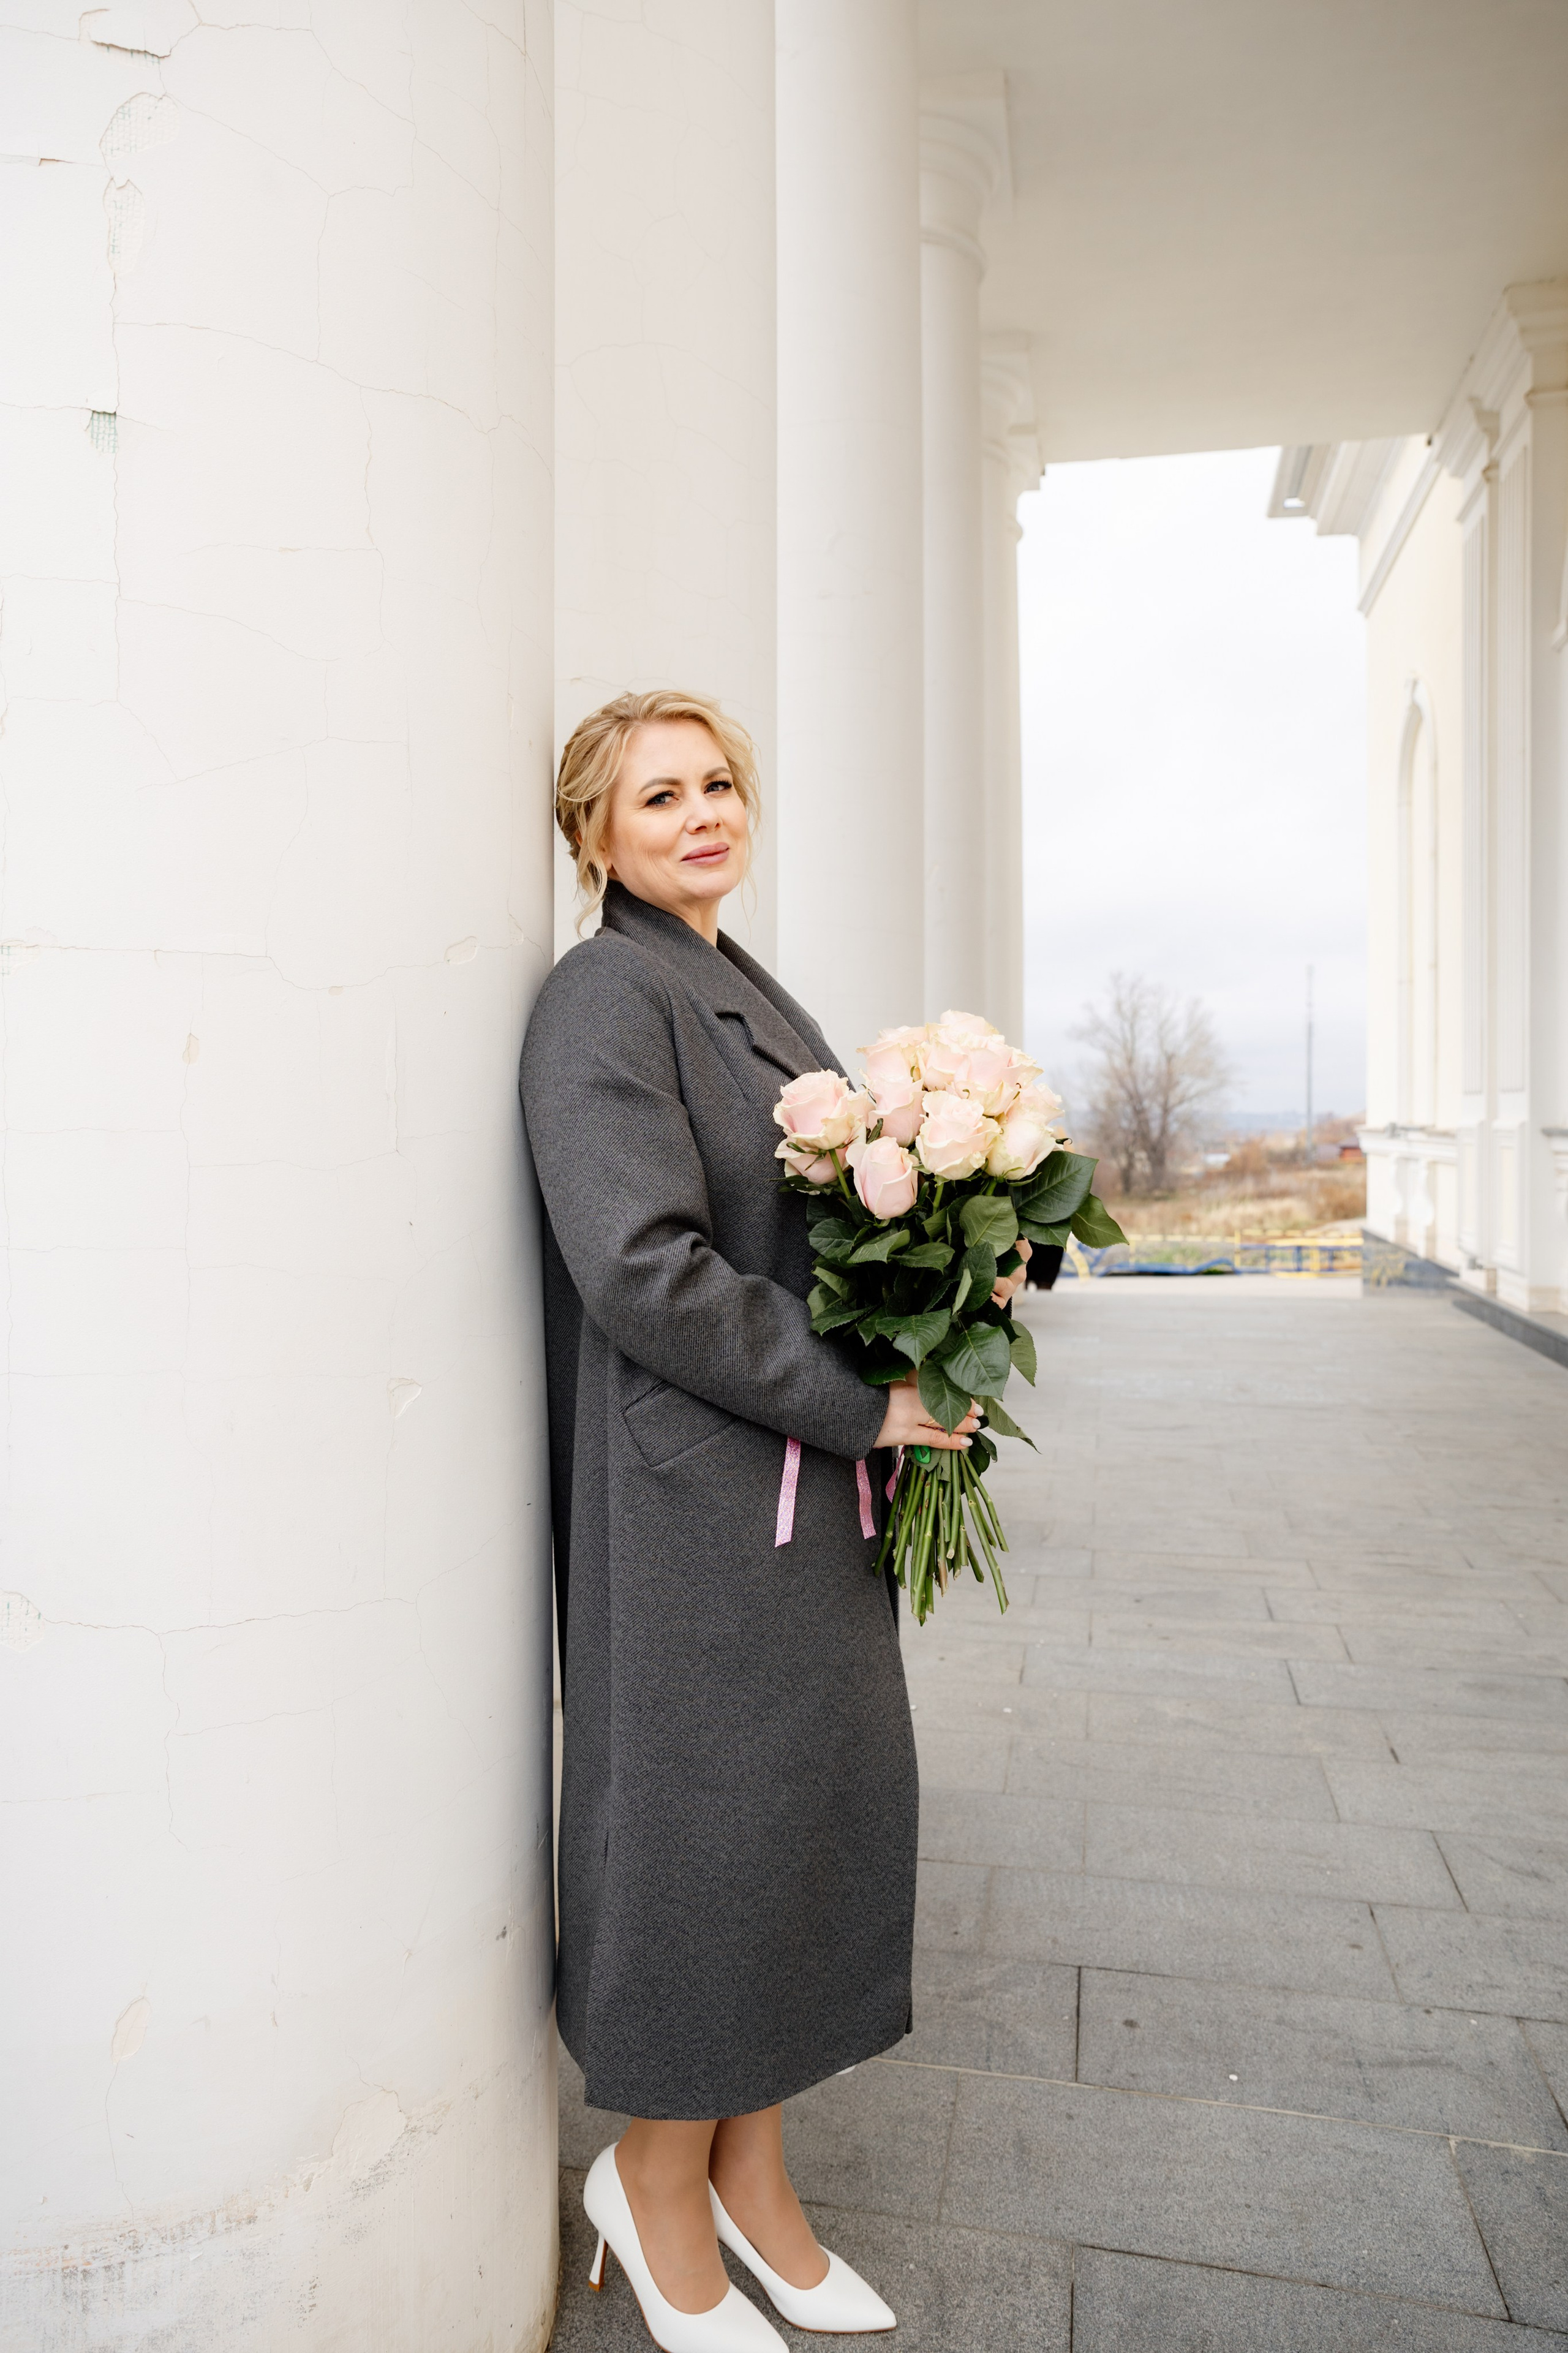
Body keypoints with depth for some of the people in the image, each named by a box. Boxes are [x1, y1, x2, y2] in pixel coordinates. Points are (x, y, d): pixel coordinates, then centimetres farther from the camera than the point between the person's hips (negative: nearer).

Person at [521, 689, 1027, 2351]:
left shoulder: (752, 998, 16)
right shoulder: (604, 998, -11)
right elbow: (641, 1266, -21)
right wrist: (860, 1402, -16)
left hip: (808, 1484, 9)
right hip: (690, 1485, -9)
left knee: (816, 1797, 15)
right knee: (712, 1805, 3)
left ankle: (751, 2173, 36)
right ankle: (657, 2184, 31)